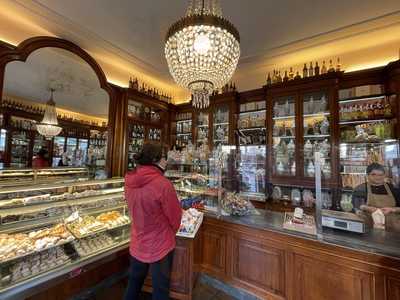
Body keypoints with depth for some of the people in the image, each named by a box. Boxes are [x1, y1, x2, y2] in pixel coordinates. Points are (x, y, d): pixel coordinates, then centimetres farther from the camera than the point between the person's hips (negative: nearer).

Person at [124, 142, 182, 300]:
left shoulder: (129, 181, -8)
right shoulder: (162, 184, -28)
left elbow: (139, 209, 4)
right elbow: (175, 215, -15)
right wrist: (171, 231, 4)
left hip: (137, 244, 6)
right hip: (160, 245, -5)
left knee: (134, 283, 28)